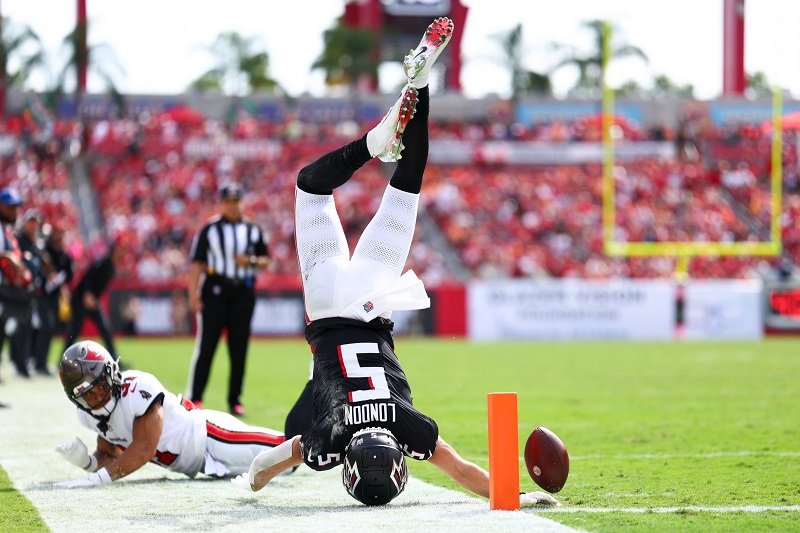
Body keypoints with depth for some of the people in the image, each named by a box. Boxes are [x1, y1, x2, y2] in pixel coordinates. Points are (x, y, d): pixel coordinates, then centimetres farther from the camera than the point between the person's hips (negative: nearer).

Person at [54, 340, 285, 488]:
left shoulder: (138, 389, -30)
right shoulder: (88, 414, -6)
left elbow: (144, 450, -32)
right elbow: (111, 458, 2)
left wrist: (98, 478, -38)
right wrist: (86, 461, -20)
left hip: (209, 437, -6)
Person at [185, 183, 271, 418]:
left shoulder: (253, 230, 10)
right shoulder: (209, 230, 1)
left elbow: (265, 260, 15)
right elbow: (196, 262, -3)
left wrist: (251, 261, -7)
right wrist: (193, 294, -11)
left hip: (243, 292, 3)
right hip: (215, 290, -3)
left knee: (239, 348, 5)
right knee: (207, 344, -6)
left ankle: (235, 400, 13)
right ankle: (194, 398, -4)